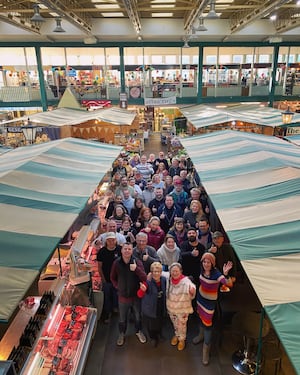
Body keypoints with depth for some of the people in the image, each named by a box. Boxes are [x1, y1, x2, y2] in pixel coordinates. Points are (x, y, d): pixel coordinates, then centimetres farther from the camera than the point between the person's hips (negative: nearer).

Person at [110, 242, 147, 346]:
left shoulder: (137, 262, -17)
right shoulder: (117, 263, -12)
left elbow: (144, 278, -24)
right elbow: (113, 278, 4)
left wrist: (136, 269, -38)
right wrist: (118, 287, -3)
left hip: (136, 295, 0)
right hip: (123, 296, 1)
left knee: (138, 316, 20)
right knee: (122, 318, 19)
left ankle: (138, 331, 47)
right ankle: (122, 334, 46)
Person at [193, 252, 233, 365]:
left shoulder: (216, 273, -30)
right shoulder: (202, 270, -14)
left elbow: (229, 284, -45)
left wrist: (225, 274, -61)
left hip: (210, 301, -5)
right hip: (200, 297, 6)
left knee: (207, 323, 2)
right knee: (201, 317, 26)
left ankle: (206, 349, 21)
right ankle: (201, 335, 54)